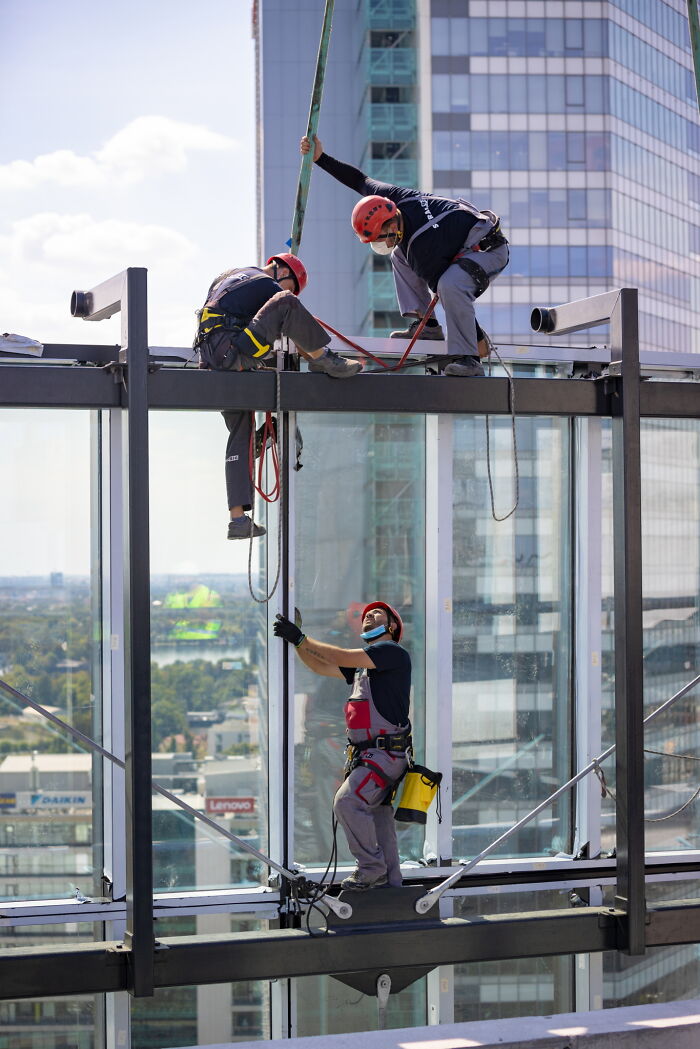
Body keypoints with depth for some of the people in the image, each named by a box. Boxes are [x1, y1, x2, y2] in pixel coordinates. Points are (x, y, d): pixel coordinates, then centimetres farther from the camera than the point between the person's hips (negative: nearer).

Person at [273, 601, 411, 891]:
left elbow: (343, 658, -13)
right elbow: (322, 666, 23)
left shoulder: (393, 652, -5)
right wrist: (298, 640, 10)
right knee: (377, 819, 8)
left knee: (347, 801, -22)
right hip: (365, 754, 9)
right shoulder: (363, 664, 23)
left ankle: (372, 869, -15)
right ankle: (390, 884, 13)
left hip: (386, 753, -9)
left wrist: (301, 638, -9)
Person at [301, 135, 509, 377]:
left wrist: (480, 339, -24)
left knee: (450, 285, -39)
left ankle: (468, 358, -33)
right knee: (399, 256, 12)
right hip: (462, 244, 10)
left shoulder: (420, 250, -33)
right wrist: (320, 158, 3)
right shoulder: (395, 198, -12)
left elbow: (444, 292, -29)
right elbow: (360, 180, 5)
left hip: (490, 249, -10)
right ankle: (426, 325, 6)